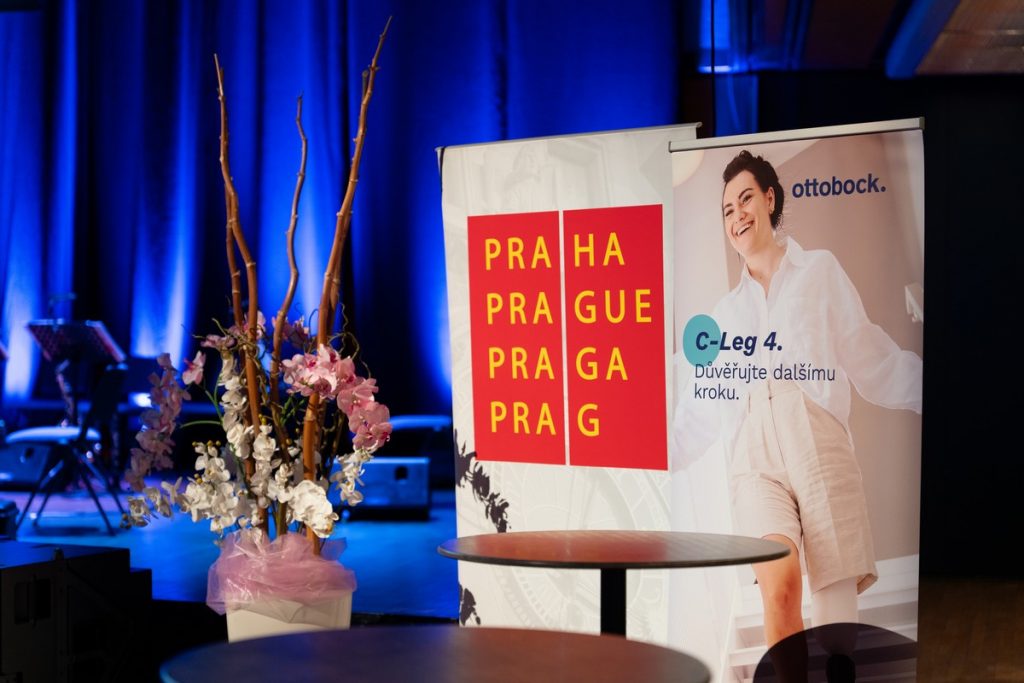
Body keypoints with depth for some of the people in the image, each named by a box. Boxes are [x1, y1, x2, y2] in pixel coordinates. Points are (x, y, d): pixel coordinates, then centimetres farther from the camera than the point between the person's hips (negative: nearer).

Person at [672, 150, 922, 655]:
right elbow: (700, 408, 29)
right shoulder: (725, 312, 27)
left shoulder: (820, 272, 18)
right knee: (779, 589, -25)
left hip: (817, 443, -2)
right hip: (753, 457, 2)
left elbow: (873, 361, 12)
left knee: (838, 617, -11)